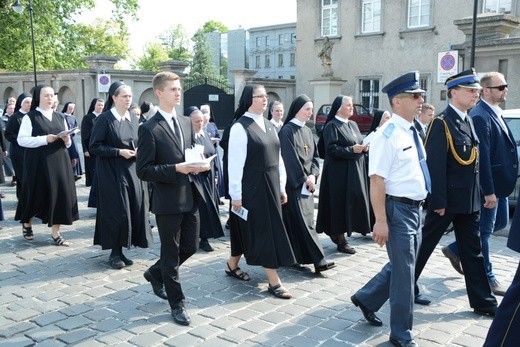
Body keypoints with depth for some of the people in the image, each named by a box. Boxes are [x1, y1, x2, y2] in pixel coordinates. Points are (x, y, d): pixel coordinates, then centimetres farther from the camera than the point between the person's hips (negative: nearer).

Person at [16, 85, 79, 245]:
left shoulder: (60, 118, 12)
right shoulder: (30, 117, -3)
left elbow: (68, 144, 16)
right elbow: (21, 140, -11)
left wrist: (66, 139, -7)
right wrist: (44, 139, -19)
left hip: (59, 162, 4)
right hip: (38, 162, -4)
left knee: (59, 194, -2)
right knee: (37, 195, 5)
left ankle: (55, 233, 6)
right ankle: (26, 223, 33)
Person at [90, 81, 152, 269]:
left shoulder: (134, 120, 9)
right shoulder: (104, 119, -9)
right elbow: (94, 147, -11)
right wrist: (119, 152, -19)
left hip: (131, 171, 6)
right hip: (111, 173, -6)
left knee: (132, 210, 5)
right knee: (116, 211, -4)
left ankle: (120, 250, 17)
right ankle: (115, 252, 10)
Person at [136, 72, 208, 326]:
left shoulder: (186, 123, 10)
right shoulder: (149, 128, -11)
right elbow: (143, 171, -14)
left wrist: (198, 165, -3)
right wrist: (177, 168, -23)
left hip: (190, 197, 7)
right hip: (168, 201, -7)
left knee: (190, 247, 16)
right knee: (171, 253, 7)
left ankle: (155, 274, 41)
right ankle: (177, 304, 23)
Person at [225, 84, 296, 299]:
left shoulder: (269, 126, 11)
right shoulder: (240, 127, -12)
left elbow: (277, 158, 14)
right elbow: (235, 162, -14)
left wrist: (281, 187, 12)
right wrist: (236, 194, -15)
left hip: (270, 185, 8)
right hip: (252, 187, -8)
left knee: (252, 229, 16)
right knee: (265, 230, -3)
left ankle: (232, 265, 34)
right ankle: (274, 281, 6)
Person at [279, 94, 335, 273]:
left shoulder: (308, 131, 13)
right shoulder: (287, 131, -11)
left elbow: (314, 155, 11)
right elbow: (290, 158, -15)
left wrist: (312, 175, -5)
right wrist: (304, 178, -13)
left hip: (307, 181, 8)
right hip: (294, 183, -8)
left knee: (306, 219, 8)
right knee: (303, 221, -8)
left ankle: (298, 255, 18)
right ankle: (318, 260, -10)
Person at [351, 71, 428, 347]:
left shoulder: (412, 132, 10)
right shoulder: (387, 135, -18)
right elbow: (377, 180, -21)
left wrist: (419, 206, 20)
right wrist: (381, 221, -24)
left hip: (415, 208, 9)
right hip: (398, 209, -9)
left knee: (403, 265, 20)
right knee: (404, 271, 2)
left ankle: (367, 299, 39)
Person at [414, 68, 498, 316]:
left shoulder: (468, 121, 12)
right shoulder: (441, 123, -15)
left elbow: (473, 162, 16)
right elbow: (435, 166, -19)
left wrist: (478, 195, 14)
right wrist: (439, 201, -20)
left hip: (468, 200, 8)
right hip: (447, 199, -8)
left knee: (472, 251, 12)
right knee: (424, 245, 6)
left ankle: (483, 302, 20)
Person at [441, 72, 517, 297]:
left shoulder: (496, 114, 13)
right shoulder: (480, 116, -20)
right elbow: (482, 157, -24)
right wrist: (488, 191, -25)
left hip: (500, 183, 10)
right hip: (488, 185, -10)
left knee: (500, 222, 20)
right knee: (485, 230, 3)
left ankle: (456, 250, 30)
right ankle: (487, 278, 18)